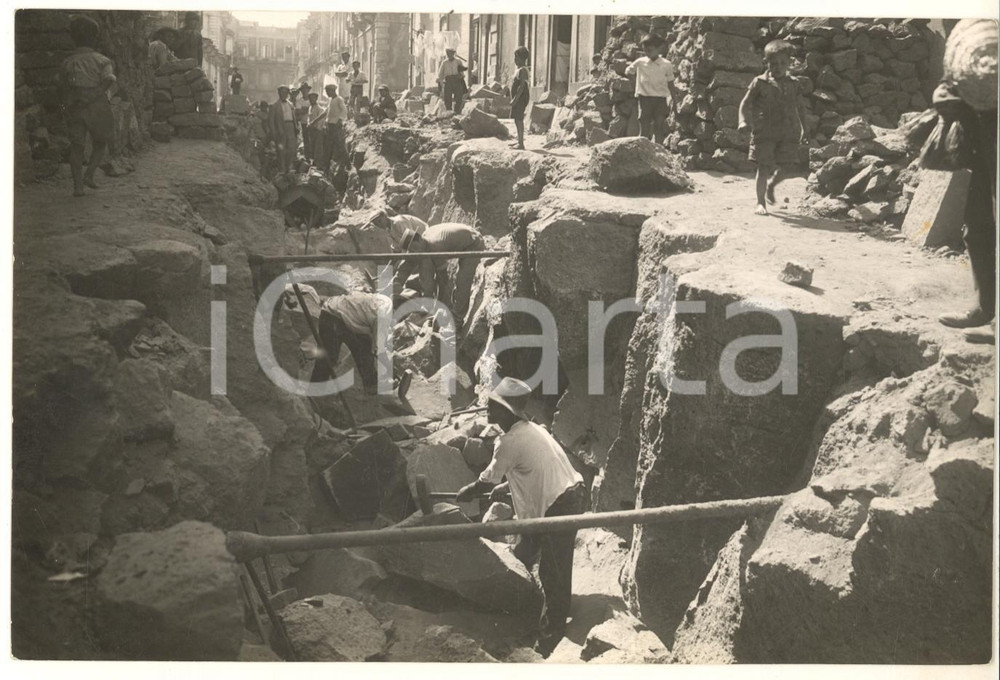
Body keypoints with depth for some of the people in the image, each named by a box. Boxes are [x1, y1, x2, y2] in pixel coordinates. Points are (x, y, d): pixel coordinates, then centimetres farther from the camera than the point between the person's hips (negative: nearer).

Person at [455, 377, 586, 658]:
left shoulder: (510, 442, -15)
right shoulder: (530, 429, 12)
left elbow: (488, 480, -2)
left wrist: (466, 493, 17)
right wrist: (505, 488, 33)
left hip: (560, 505, -10)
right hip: (571, 494, 10)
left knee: (553, 574, -1)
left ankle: (550, 640, 8)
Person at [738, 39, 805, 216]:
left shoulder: (793, 84, 12)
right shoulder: (759, 82, 1)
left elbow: (797, 108, 21)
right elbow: (745, 103, 1)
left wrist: (802, 129, 19)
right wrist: (743, 121, -15)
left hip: (788, 133, 3)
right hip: (764, 132, -3)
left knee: (782, 169, 1)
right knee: (764, 167, -4)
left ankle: (771, 185, 35)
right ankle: (761, 203, 7)